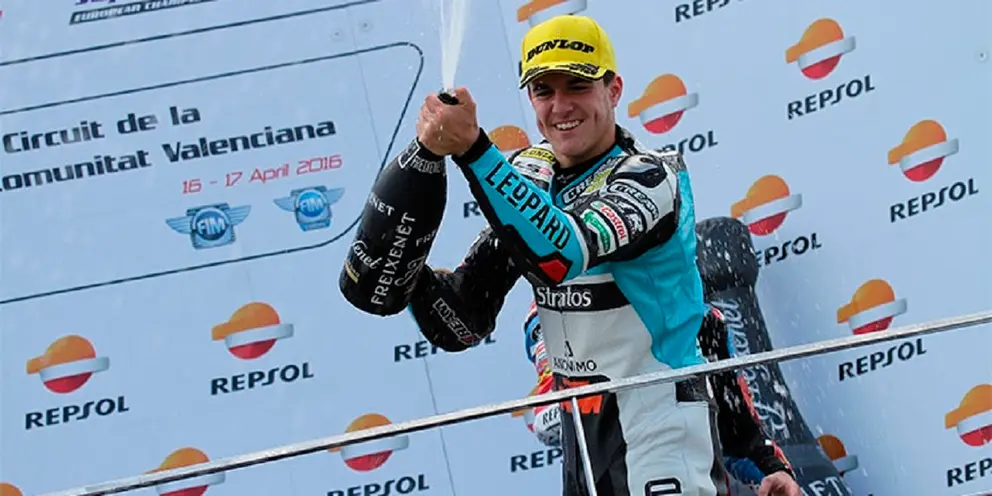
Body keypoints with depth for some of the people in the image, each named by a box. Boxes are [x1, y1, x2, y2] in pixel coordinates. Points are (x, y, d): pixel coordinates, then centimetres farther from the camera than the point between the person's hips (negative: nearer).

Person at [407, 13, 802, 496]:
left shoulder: (650, 177, -16)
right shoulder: (527, 177, 3)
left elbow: (561, 254, -36)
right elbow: (460, 326, 1)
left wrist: (470, 148, -44)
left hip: (658, 429, -6)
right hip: (578, 431, 7)